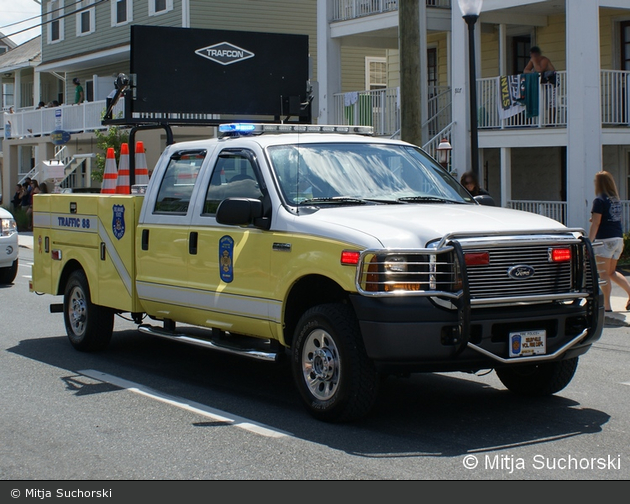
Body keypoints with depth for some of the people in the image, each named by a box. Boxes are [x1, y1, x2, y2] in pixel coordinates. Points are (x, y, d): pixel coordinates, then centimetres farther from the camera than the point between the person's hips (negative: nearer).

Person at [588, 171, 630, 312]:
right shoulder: (616, 200, 11)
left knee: (603, 274, -1)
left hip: (605, 240, -7)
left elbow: (595, 223, -15)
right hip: (619, 239, 7)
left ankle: (607, 305, -1)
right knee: (612, 272, 19)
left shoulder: (599, 200, -10)